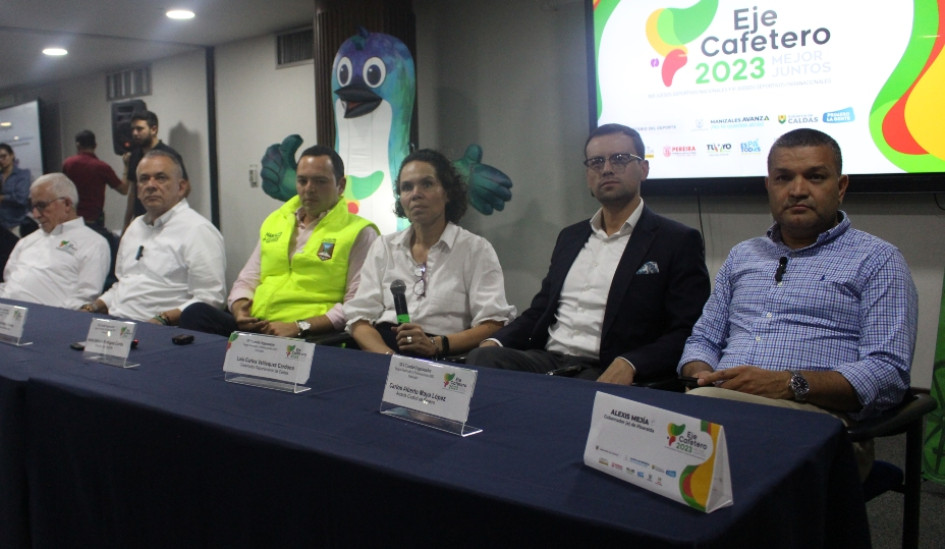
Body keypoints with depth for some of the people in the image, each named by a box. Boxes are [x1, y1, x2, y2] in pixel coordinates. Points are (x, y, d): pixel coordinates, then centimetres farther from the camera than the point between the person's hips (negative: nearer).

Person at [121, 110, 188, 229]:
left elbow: (185, 188, -9)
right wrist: (126, 224, 15)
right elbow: (132, 190, 17)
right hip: (139, 220, 6)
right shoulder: (135, 155, 11)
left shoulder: (169, 155, -8)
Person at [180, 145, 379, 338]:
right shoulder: (274, 222, 21)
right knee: (195, 313, -20)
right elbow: (246, 280, 25)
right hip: (254, 327, 6)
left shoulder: (359, 233, 2)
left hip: (311, 338, -6)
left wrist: (300, 327, -17)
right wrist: (239, 309, 1)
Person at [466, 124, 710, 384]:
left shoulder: (679, 242, 1)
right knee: (480, 359, -25)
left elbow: (687, 333, -6)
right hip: (546, 362, 5)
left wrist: (629, 365, -23)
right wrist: (496, 342, 1)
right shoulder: (570, 237, 20)